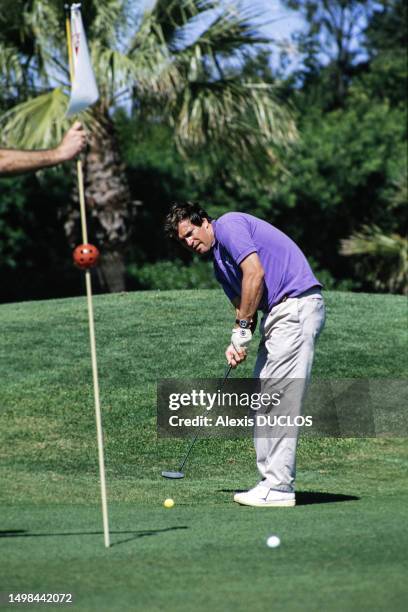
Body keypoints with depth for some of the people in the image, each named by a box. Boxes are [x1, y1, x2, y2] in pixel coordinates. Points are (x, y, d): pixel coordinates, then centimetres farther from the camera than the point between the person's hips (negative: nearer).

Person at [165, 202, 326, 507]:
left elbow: (255, 273, -17)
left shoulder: (229, 225, -5)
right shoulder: (220, 264, 23)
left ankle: (280, 488, -10)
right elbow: (243, 304, 21)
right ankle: (272, 480, 11)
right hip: (277, 313, 10)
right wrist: (237, 343, 0)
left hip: (297, 304, -10)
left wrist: (242, 329, -11)